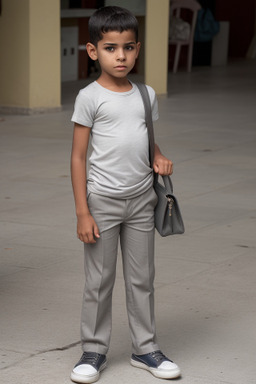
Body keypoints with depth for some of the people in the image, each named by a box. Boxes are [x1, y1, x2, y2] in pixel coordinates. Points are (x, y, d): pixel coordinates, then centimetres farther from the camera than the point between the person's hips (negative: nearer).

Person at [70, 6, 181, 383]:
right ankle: (94, 351, 17)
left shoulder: (145, 94, 6)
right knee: (99, 281, 4)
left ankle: (145, 348, 23)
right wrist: (82, 213, -11)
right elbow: (78, 157, -7)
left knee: (142, 277, 11)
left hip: (141, 199, 4)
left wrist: (159, 158, -4)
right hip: (103, 200, -4)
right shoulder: (90, 97, -8)